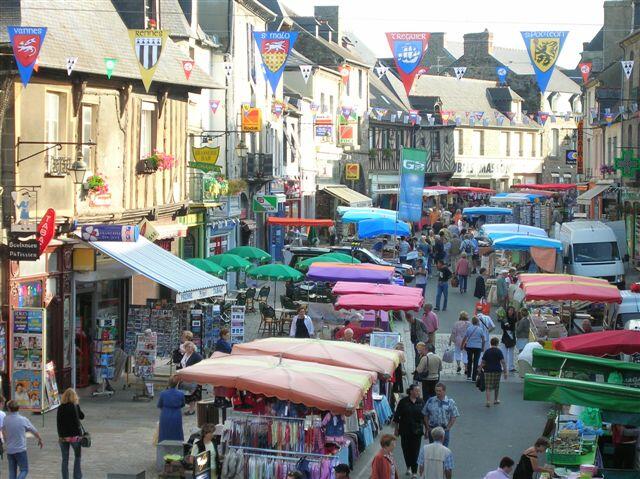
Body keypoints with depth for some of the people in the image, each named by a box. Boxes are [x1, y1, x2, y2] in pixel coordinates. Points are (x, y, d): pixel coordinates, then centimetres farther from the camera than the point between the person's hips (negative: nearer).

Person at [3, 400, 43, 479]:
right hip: (20, 450, -3)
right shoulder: (23, 420, -11)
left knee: (12, 472, 12)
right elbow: (35, 432, 1)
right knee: (24, 470, 4)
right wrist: (40, 440, 21)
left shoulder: (5, 420, -4)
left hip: (9, 450, 3)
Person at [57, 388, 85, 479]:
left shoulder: (60, 408, -4)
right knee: (77, 457, 14)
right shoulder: (75, 406, -8)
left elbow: (58, 423, -5)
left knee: (65, 459, 9)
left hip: (63, 436, 1)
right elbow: (82, 416, 7)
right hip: (75, 435, -1)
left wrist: (60, 435, 1)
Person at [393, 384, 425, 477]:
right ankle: (408, 467, 31)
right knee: (406, 449, 8)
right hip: (405, 430, 0)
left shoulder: (421, 402, 1)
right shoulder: (403, 402, -5)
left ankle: (414, 472, 0)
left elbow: (424, 417, 9)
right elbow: (396, 416, 1)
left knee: (415, 451, -4)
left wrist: (425, 429, 8)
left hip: (417, 431, 0)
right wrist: (396, 429, 1)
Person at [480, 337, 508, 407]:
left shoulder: (487, 352, 2)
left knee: (488, 387, -2)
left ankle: (488, 401, -16)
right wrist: (505, 371, -6)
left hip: (488, 371, 0)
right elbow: (502, 362, -9)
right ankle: (495, 400, 32)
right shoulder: (499, 352, -4)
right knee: (496, 386, 18)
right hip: (497, 370, 0)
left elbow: (482, 362, 2)